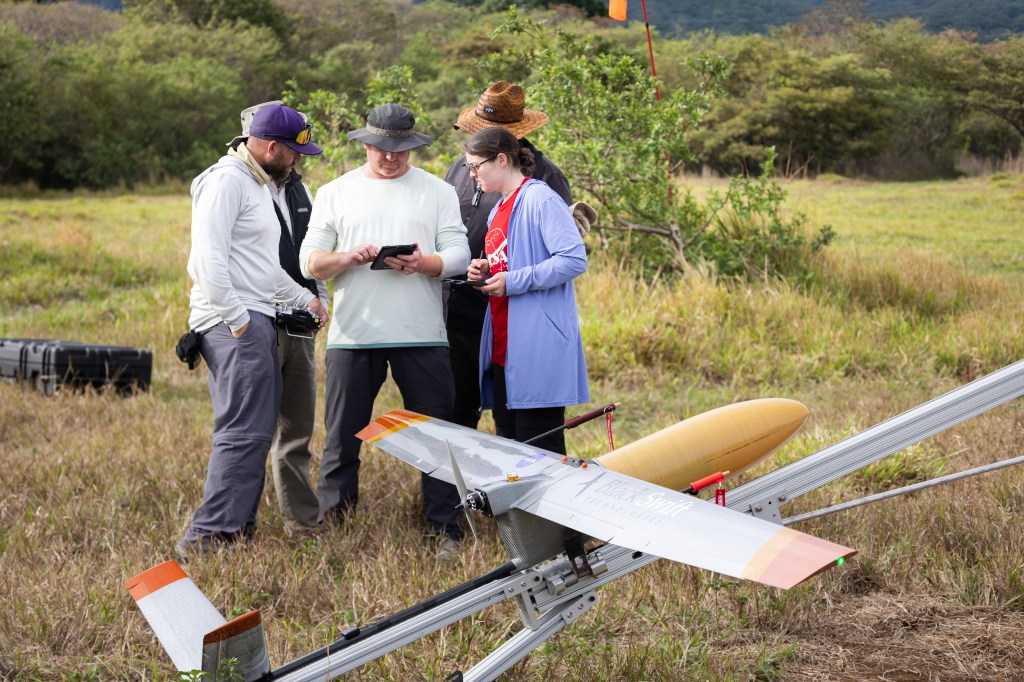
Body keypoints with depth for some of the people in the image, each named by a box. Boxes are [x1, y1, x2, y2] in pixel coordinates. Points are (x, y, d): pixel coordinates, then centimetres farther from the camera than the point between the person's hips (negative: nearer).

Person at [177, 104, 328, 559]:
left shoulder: (259, 185, 23)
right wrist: (237, 319, -22)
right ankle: (207, 535, -14)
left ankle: (238, 526, 14)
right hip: (234, 323, -10)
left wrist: (304, 298, 27)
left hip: (255, 321, 10)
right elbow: (210, 257, -20)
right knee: (244, 432, -14)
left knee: (254, 431, 10)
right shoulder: (227, 181, -10)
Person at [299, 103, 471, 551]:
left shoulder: (437, 192, 10)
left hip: (422, 335, 0)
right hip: (352, 335, 1)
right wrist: (347, 257, -15)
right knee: (342, 438, 4)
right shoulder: (334, 194, 11)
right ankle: (329, 523, 14)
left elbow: (459, 255, 2)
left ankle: (447, 528, 9)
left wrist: (424, 264, -19)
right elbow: (309, 262, 6)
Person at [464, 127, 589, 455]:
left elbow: (575, 259, -18)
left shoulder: (540, 199, -9)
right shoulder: (498, 211, 19)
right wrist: (486, 272, 7)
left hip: (538, 350, -9)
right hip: (503, 349, 9)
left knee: (539, 449, -7)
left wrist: (512, 281, -17)